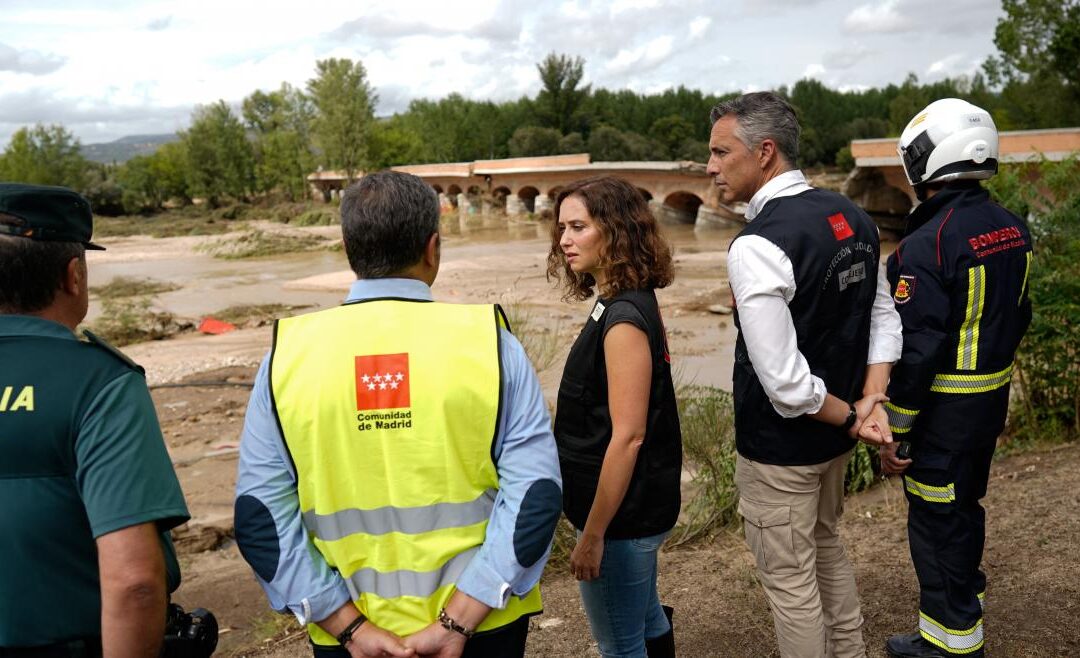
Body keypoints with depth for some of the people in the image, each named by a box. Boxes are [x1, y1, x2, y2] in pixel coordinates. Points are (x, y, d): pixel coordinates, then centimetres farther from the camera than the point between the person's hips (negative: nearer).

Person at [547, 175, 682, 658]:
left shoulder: (624, 318, -23)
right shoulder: (627, 303, 5)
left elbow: (628, 435, -25)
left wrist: (593, 535, -19)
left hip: (621, 515, -9)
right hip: (637, 508, 9)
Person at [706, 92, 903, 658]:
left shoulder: (756, 245, -26)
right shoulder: (851, 218, 0)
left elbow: (784, 381, -28)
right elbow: (885, 318, 6)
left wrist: (848, 416, -12)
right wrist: (870, 402, -3)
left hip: (779, 447, -9)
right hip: (834, 440, 9)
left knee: (790, 580, 10)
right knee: (826, 547, 29)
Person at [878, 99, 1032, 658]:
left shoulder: (927, 245, -24)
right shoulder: (1012, 229, 3)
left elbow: (915, 350, -24)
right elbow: (1018, 316, 13)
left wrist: (894, 432, -15)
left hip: (943, 405, -8)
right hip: (993, 397, 8)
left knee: (937, 519, 6)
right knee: (967, 503, 24)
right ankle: (965, 599, 43)